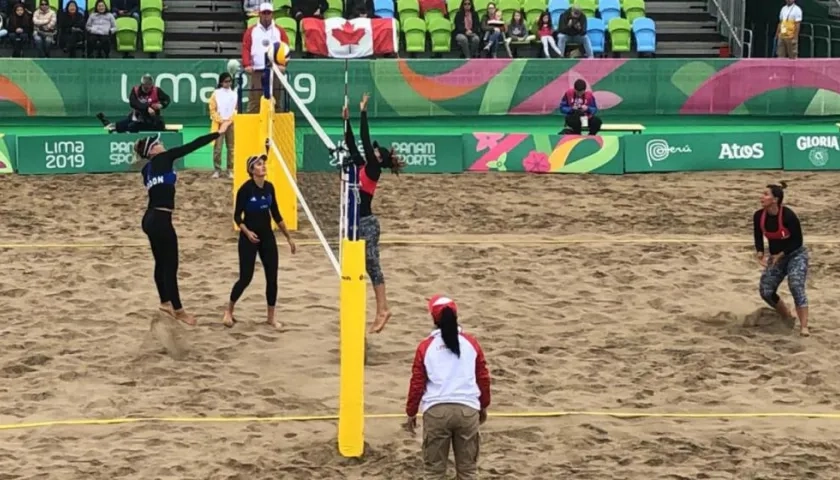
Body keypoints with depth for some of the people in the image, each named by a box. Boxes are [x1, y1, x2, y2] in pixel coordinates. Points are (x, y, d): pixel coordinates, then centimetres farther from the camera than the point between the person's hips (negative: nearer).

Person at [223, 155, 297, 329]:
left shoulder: (269, 187, 3)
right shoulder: (246, 189, -14)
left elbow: (276, 214, 12)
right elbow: (237, 216, -11)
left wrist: (288, 237, 14)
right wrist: (247, 232, -27)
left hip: (267, 237, 6)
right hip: (249, 238, -6)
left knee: (272, 277, 3)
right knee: (246, 277, -5)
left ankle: (271, 317, 13)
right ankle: (229, 311, 16)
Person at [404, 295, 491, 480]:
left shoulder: (426, 346, 1)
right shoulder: (471, 343, 6)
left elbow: (417, 383, 3)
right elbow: (483, 377, 11)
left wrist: (411, 413, 15)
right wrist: (484, 406, 26)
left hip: (436, 410, -1)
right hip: (467, 409, 1)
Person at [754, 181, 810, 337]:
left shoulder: (788, 215, -27)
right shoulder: (759, 216, -12)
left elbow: (798, 241, -20)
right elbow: (758, 237, 4)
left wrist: (781, 254, -25)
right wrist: (760, 253, -14)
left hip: (796, 255, -6)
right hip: (776, 257, 6)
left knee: (796, 285, -27)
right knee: (765, 291, -3)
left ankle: (804, 327, -26)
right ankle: (788, 318, 23)